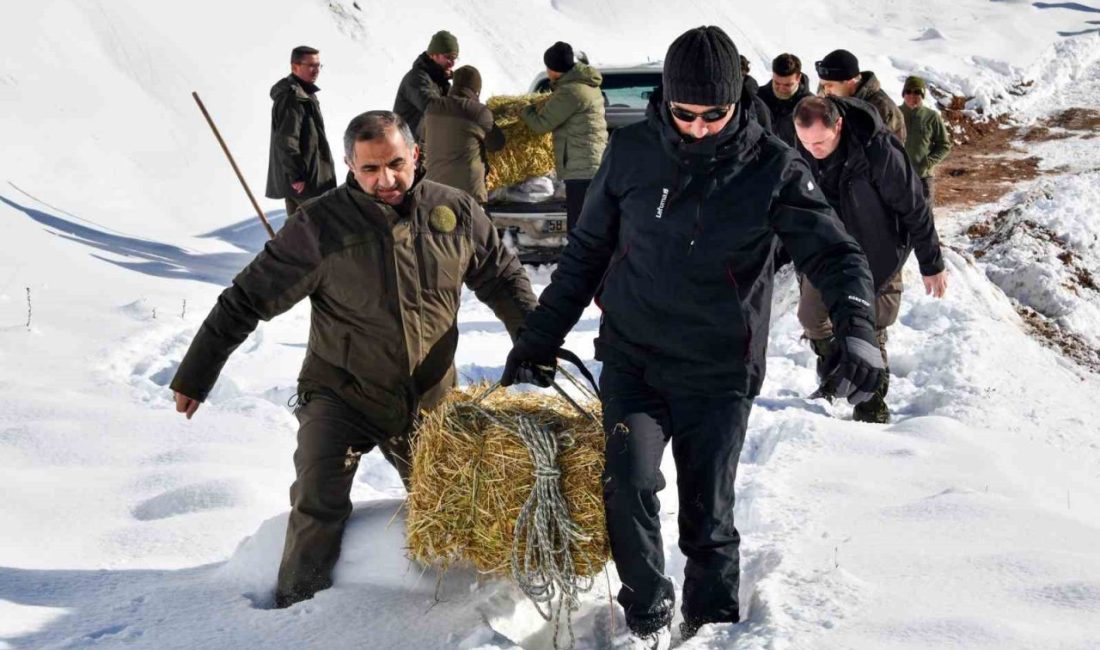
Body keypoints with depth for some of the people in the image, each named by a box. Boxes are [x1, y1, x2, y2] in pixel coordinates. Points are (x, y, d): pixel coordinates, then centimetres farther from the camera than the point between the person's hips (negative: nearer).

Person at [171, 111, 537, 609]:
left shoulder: (456, 212, -6)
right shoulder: (320, 225, -15)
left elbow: (502, 278, 11)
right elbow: (249, 300, -10)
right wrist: (196, 375, -9)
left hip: (430, 401, 3)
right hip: (341, 395, -3)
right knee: (319, 507, -14)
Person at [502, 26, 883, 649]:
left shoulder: (773, 167, -8)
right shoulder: (632, 152, -3)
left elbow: (835, 252, -10)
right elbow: (586, 252, 7)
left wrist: (857, 329, -29)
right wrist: (540, 337, 8)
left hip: (720, 374, -1)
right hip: (632, 358, 1)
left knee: (708, 514, 3)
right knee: (630, 485, -15)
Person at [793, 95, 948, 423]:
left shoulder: (878, 150, -31)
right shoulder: (802, 150, -14)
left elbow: (914, 208, -21)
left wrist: (932, 264, -13)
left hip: (875, 254, -5)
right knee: (811, 315, 12)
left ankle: (872, 404, 16)